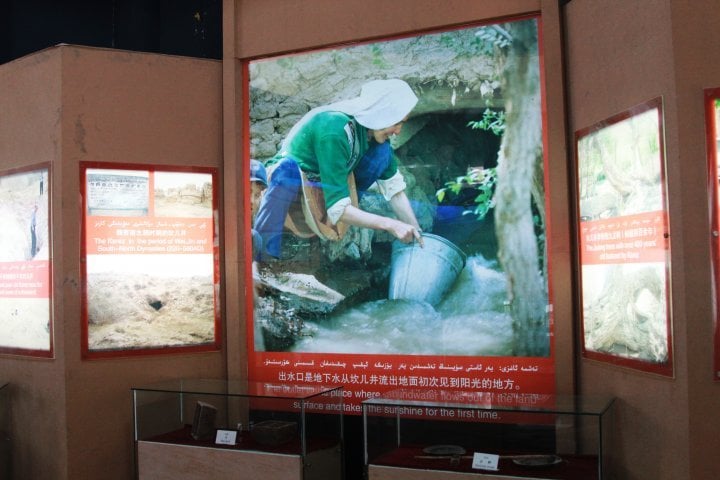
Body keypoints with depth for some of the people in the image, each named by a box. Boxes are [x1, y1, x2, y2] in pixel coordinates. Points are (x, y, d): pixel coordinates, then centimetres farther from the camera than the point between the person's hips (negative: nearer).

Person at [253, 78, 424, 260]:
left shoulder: (373, 128, -12)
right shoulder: (334, 130, -34)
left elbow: (394, 187, -8)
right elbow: (337, 209, -35)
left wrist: (416, 232, -16)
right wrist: (389, 225, -37)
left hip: (328, 189, 6)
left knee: (382, 149, -12)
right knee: (288, 168, -41)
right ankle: (262, 257, -33)